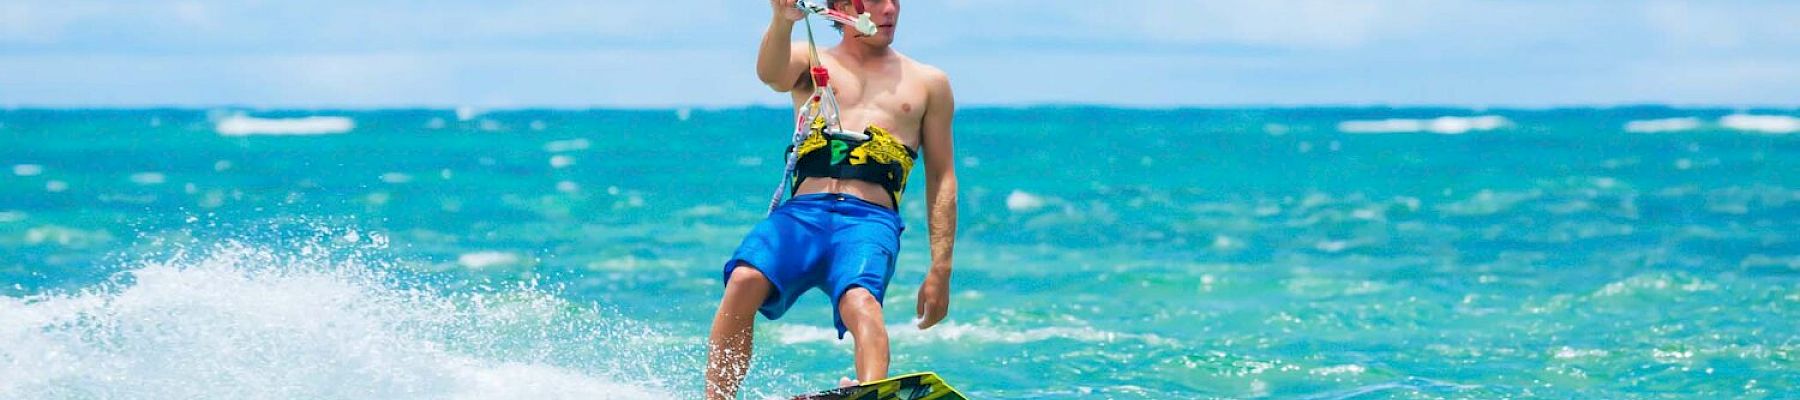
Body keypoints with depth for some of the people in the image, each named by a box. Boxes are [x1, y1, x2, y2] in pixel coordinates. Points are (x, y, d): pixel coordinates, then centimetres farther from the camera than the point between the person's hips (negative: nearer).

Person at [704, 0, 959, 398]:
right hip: (801, 214, 1)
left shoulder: (928, 83, 23)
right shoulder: (810, 61, 21)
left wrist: (941, 270, 9)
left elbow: (941, 179, 20)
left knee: (859, 302, -33)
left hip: (871, 219, -1)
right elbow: (771, 74, -5)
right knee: (744, 281, -29)